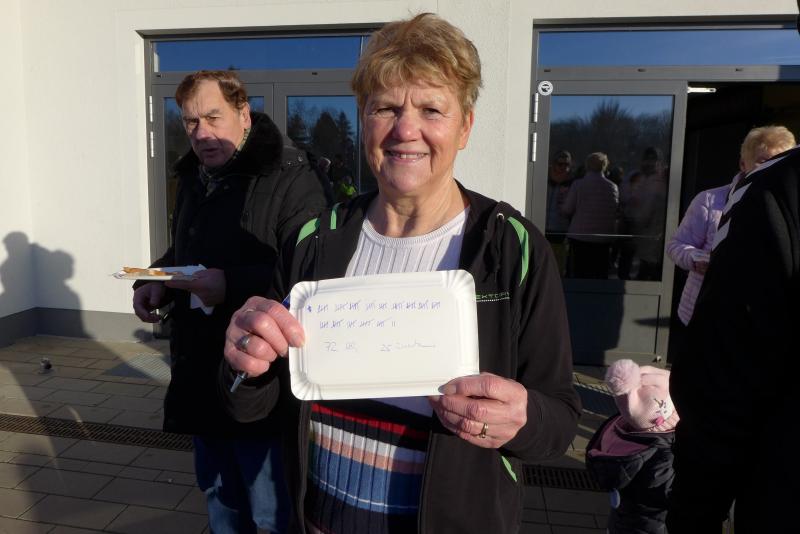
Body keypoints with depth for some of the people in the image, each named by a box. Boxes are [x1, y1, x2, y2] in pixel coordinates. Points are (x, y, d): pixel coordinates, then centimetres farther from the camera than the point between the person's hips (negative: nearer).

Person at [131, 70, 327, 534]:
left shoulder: (291, 179, -16)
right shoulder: (193, 178, 12)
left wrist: (232, 285, -30)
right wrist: (157, 281, 5)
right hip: (201, 373, 8)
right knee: (220, 495, 26)